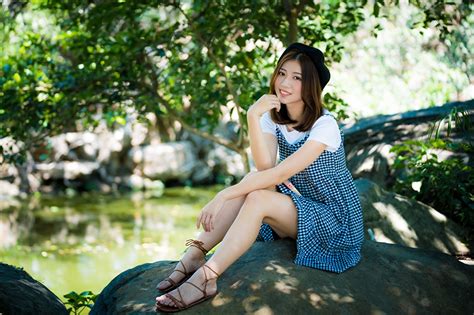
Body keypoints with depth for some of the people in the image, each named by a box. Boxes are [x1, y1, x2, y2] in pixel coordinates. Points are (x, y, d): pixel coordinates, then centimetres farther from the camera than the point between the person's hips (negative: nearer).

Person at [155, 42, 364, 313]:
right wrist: (253, 117, -28)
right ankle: (195, 255, -26)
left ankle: (205, 279, -36)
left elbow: (280, 173, -29)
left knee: (257, 197, -29)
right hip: (298, 206, 6)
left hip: (337, 221, -6)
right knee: (252, 180, -22)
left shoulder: (324, 125, -20)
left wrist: (224, 196, -31)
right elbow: (265, 167, -16)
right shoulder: (273, 117, 1)